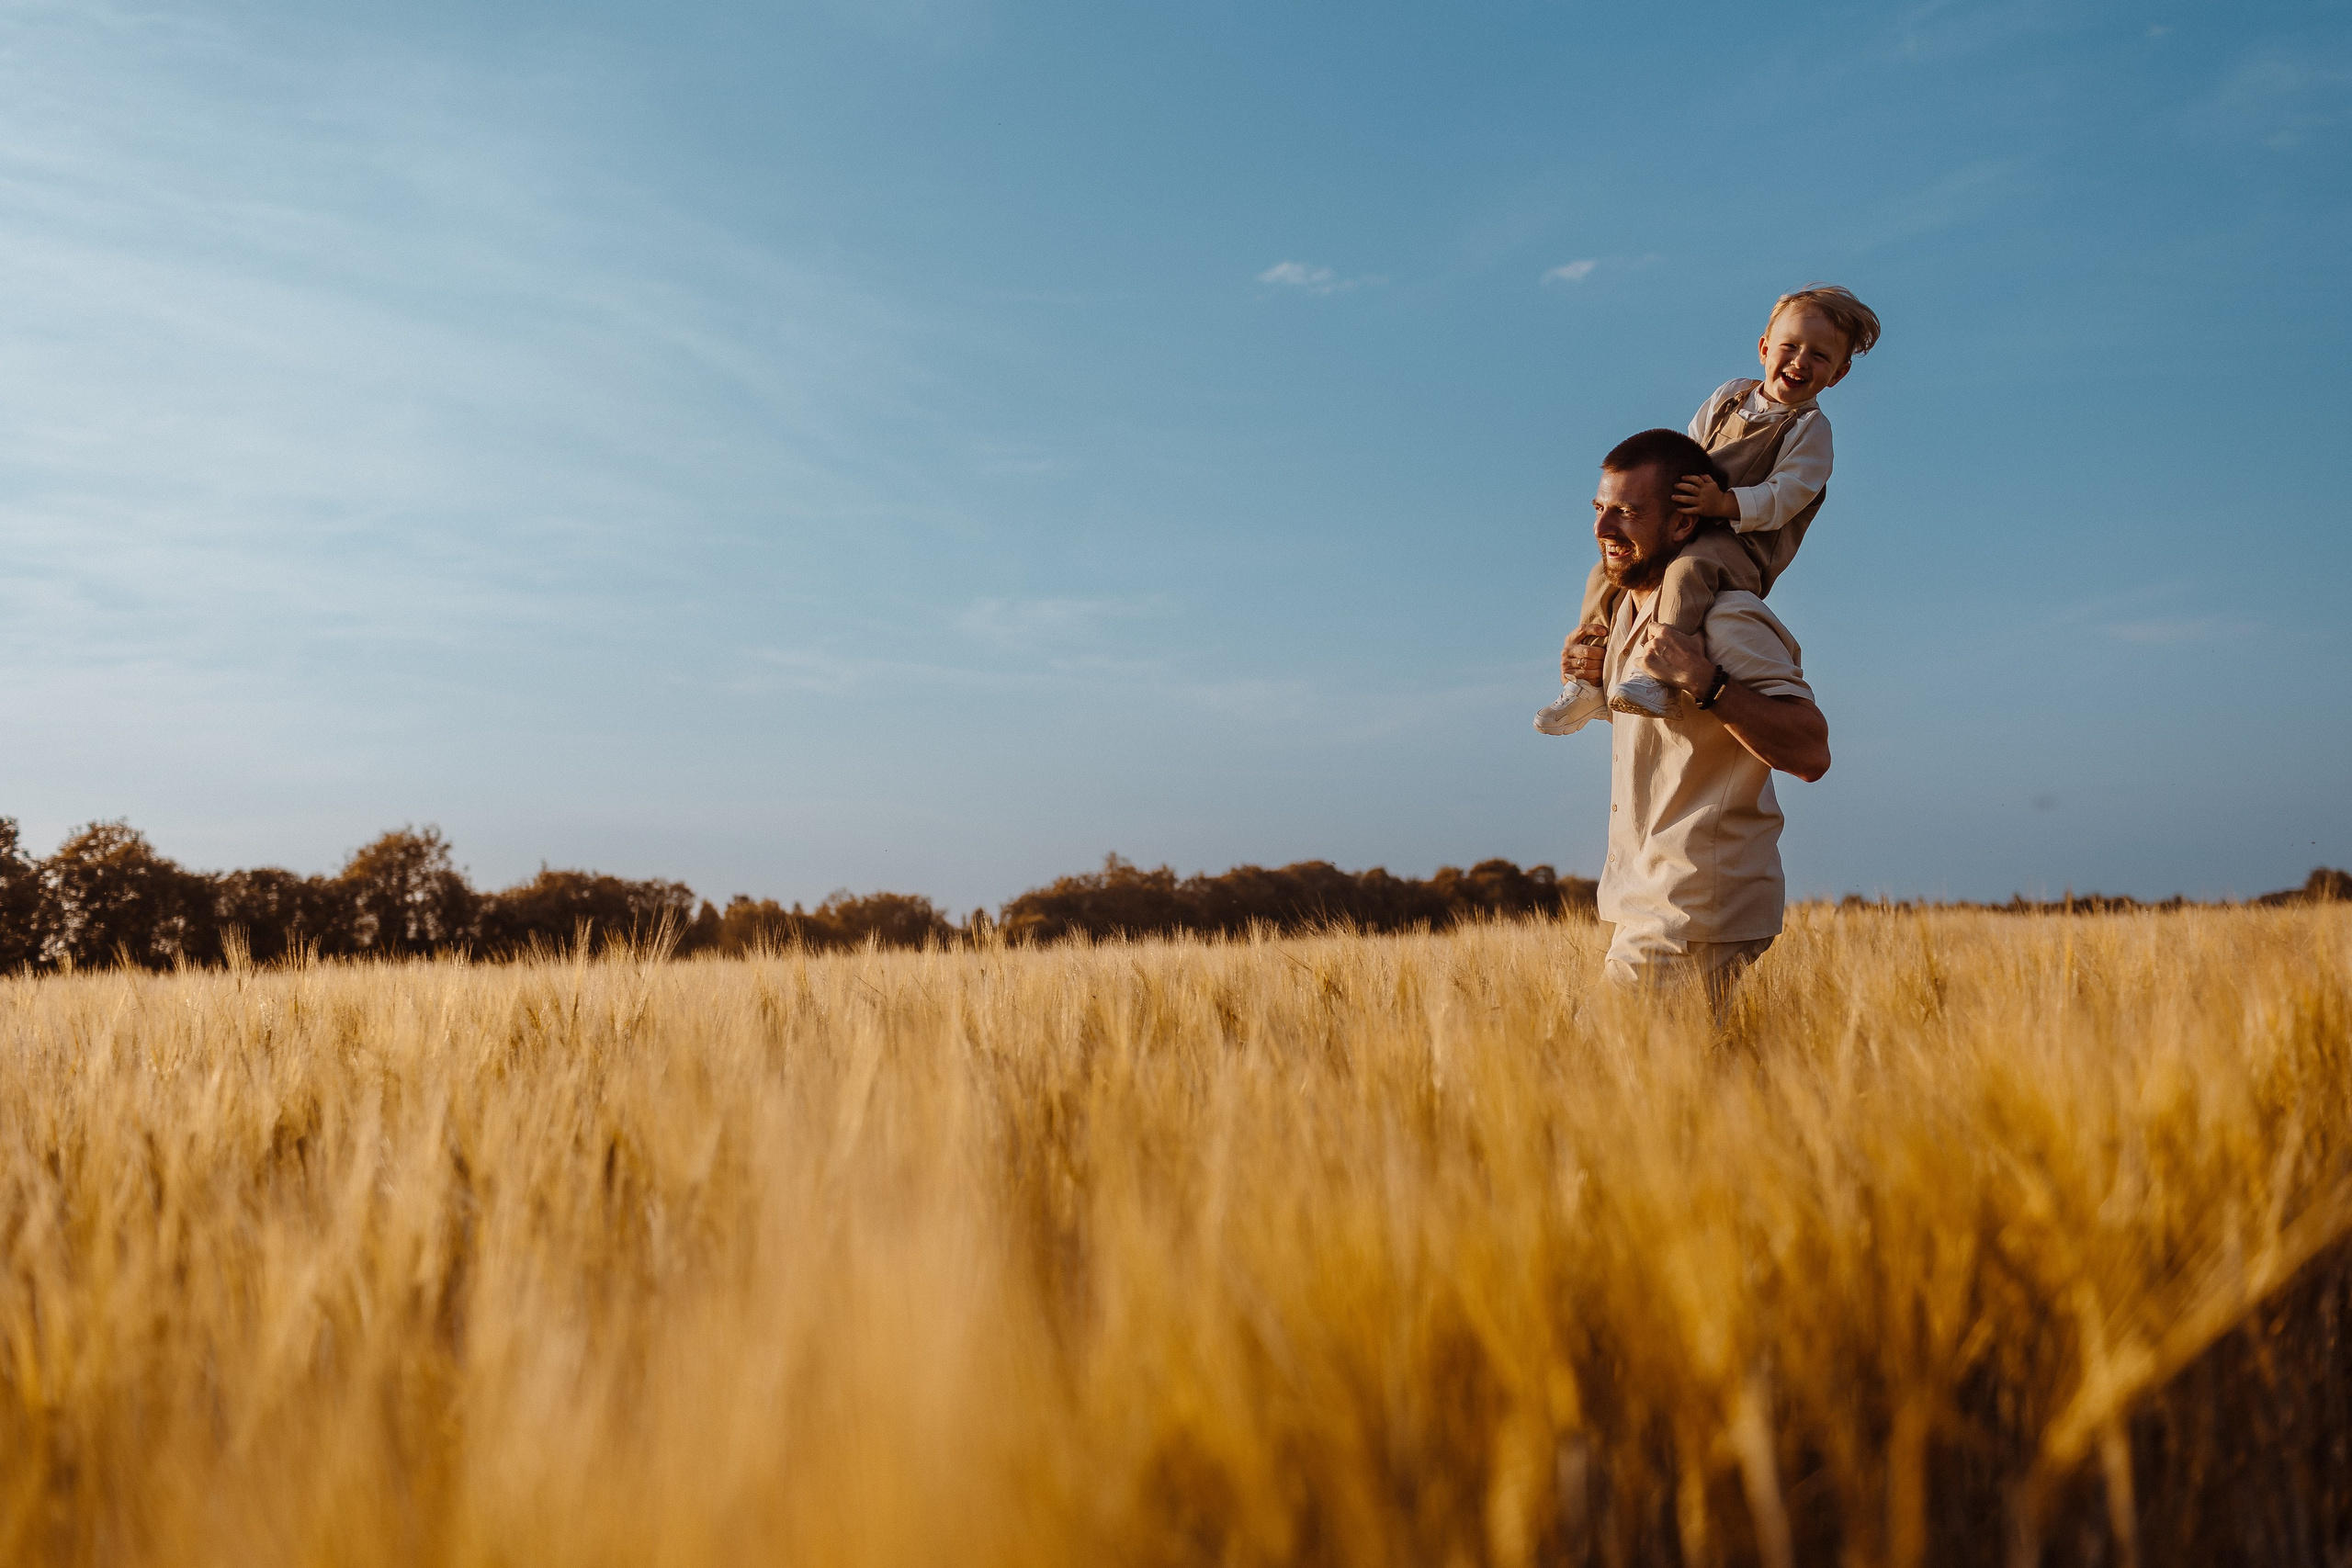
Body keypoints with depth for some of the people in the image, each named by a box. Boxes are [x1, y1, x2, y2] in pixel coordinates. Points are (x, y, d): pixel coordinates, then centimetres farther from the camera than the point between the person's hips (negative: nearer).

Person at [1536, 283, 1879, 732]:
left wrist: (1724, 503, -29)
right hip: (1684, 528, 7)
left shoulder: (1810, 428, -5)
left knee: (1689, 567, -39)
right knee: (1606, 573, -2)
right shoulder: (1729, 396, 13)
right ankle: (1586, 683, 5)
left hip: (1745, 544, -7)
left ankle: (1656, 674, -46)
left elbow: (1784, 496, -15)